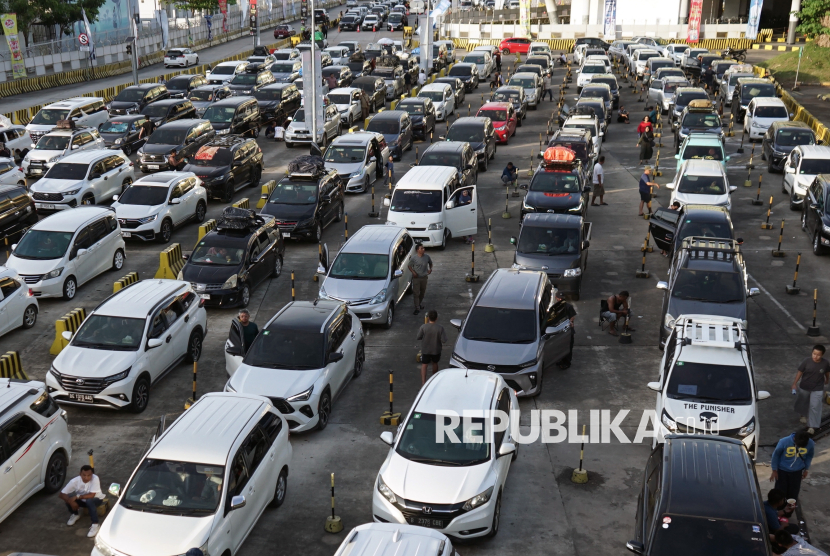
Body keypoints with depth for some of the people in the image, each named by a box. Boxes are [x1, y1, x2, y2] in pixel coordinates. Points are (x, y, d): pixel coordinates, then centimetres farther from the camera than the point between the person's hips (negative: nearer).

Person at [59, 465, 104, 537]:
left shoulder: (95, 479, -32)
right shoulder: (75, 481, -26)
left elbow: (91, 495, -34)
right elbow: (61, 494, -24)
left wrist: (77, 496, -37)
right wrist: (71, 502, -37)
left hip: (96, 499, -3)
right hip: (82, 500, 3)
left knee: (89, 501, -36)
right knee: (68, 497, -22)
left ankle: (95, 525, -26)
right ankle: (75, 515, 8)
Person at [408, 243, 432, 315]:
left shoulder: (427, 256, -5)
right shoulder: (414, 258, -15)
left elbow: (430, 262, 14)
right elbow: (410, 266, -3)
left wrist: (430, 269, -5)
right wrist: (413, 272, -18)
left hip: (424, 277, 4)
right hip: (416, 277, -4)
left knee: (422, 292, 18)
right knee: (416, 293, -4)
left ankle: (420, 303, 42)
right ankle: (417, 308, 1)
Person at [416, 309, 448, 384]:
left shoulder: (423, 327, -19)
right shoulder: (440, 328, -19)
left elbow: (418, 337, -9)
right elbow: (444, 340, -17)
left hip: (425, 350, -1)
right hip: (436, 350, 1)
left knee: (424, 365, 7)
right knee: (435, 363, 23)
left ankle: (423, 382, -5)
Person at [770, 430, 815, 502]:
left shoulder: (811, 444, -22)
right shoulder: (784, 442, -30)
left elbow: (809, 456, 2)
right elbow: (775, 455, -12)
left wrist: (806, 469, 10)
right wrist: (774, 471, -6)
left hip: (797, 472, 2)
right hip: (782, 470, -2)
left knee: (793, 494, 13)